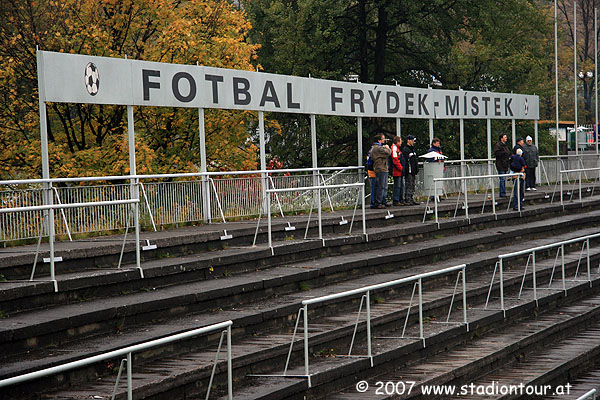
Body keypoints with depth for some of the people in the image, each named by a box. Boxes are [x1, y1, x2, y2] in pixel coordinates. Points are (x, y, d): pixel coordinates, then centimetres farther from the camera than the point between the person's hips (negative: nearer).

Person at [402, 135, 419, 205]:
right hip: (408, 172, -10)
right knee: (408, 186, -9)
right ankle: (407, 200, -8)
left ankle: (411, 200, 16)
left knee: (412, 186, 11)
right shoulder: (405, 149, -11)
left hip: (413, 172, 10)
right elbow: (406, 161, -18)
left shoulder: (412, 149, 20)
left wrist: (416, 169, 19)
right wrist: (408, 171, -23)